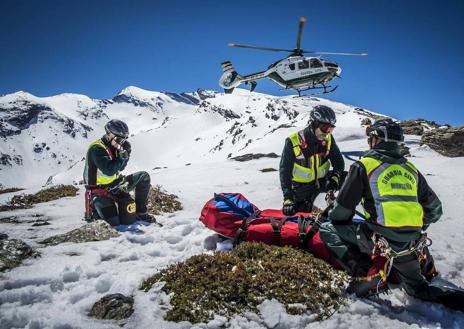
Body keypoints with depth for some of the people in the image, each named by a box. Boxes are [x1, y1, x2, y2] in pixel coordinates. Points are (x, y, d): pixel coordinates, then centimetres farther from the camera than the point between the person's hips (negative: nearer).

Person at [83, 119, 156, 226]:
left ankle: (141, 212, 1)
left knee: (144, 177, -4)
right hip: (99, 190, -8)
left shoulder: (113, 145, 6)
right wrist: (122, 156, -22)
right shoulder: (97, 149, -20)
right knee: (115, 224, -15)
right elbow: (109, 171, -29)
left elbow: (120, 168, 11)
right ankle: (94, 213, 17)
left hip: (114, 185, 8)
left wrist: (126, 154, -4)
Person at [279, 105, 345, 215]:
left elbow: (338, 161, -2)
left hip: (322, 181, 4)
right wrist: (288, 198, -31)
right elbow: (285, 170, -23)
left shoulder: (328, 139, -12)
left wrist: (335, 177, -25)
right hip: (302, 187, -4)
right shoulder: (293, 141, -24)